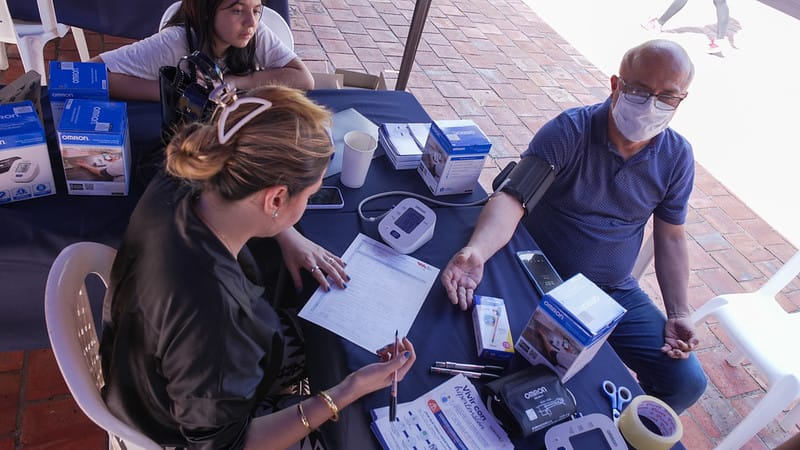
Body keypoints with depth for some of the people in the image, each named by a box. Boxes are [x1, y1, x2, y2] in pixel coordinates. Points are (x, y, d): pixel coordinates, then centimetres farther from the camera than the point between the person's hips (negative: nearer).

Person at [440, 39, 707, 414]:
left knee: (687, 383, -4)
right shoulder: (569, 132, -17)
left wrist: (679, 314, -3)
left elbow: (670, 238, 6)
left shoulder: (677, 157, -2)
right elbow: (513, 198, -27)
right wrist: (477, 250, -47)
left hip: (616, 293, 4)